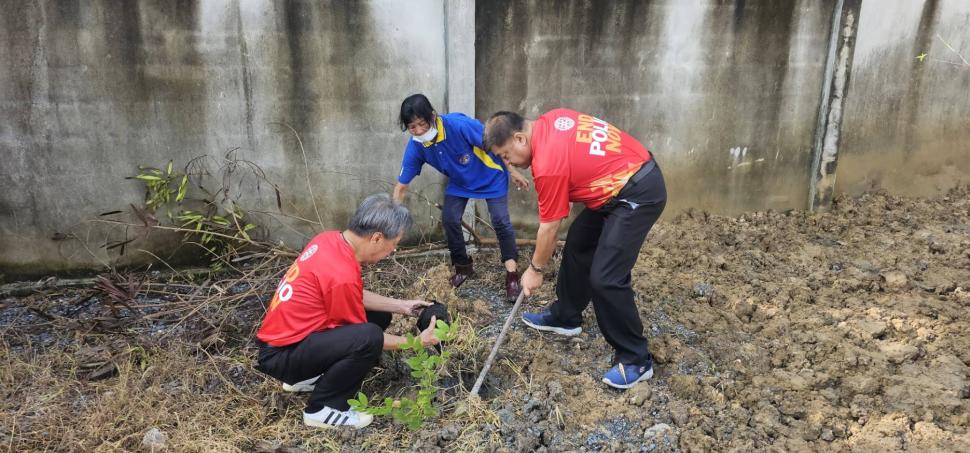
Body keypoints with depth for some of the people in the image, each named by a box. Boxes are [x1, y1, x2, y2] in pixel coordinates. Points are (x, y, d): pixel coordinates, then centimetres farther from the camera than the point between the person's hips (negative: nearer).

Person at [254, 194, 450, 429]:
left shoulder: (331, 240, -4)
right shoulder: (342, 276, -29)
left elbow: (357, 296, 11)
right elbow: (364, 338, -14)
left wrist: (402, 306, 7)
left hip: (284, 333, 9)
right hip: (280, 355, -9)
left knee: (379, 316, 9)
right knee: (368, 336, -29)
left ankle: (307, 378, 17)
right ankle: (322, 409, -7)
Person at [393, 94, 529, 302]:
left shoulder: (459, 124, -35)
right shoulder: (415, 147, -20)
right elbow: (401, 186, -12)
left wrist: (512, 172, -14)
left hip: (491, 177, -4)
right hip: (459, 182, 4)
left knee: (500, 221, -13)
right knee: (449, 220, -5)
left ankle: (512, 276, -3)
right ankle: (463, 267, 18)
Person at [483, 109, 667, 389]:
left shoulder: (548, 164, -22)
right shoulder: (552, 119, 1)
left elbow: (548, 228, -12)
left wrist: (535, 270, 3)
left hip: (639, 194, -11)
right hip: (635, 170, 11)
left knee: (605, 278, -13)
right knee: (578, 245, 18)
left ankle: (636, 360, 1)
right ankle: (565, 317, 34)